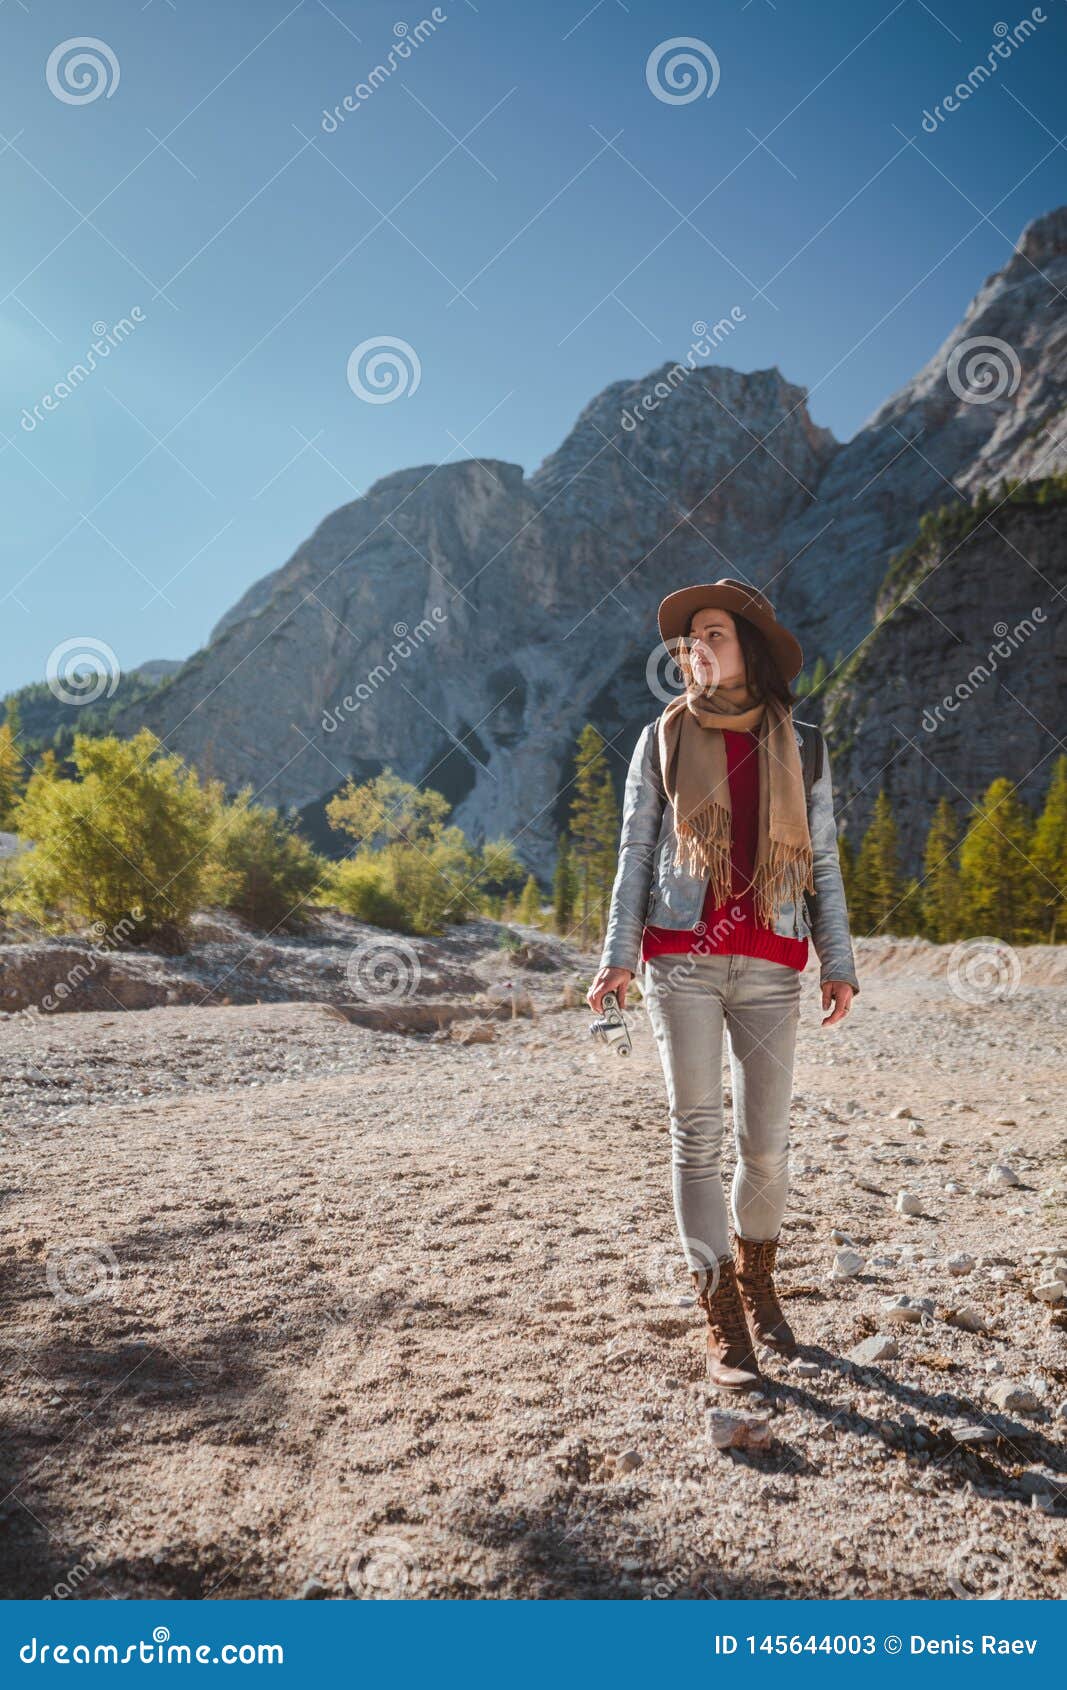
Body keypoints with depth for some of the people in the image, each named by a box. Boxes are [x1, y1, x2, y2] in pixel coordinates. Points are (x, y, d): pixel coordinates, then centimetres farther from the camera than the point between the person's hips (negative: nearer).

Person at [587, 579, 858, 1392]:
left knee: (768, 1142, 5)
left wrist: (839, 963, 4)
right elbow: (636, 855, 5)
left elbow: (823, 862, 10)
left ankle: (757, 1281, 32)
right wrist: (617, 956, -4)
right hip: (681, 958, -1)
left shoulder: (801, 746, 9)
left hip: (770, 966, 1)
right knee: (698, 1134, -3)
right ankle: (723, 1321, 10)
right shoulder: (663, 739, 7)